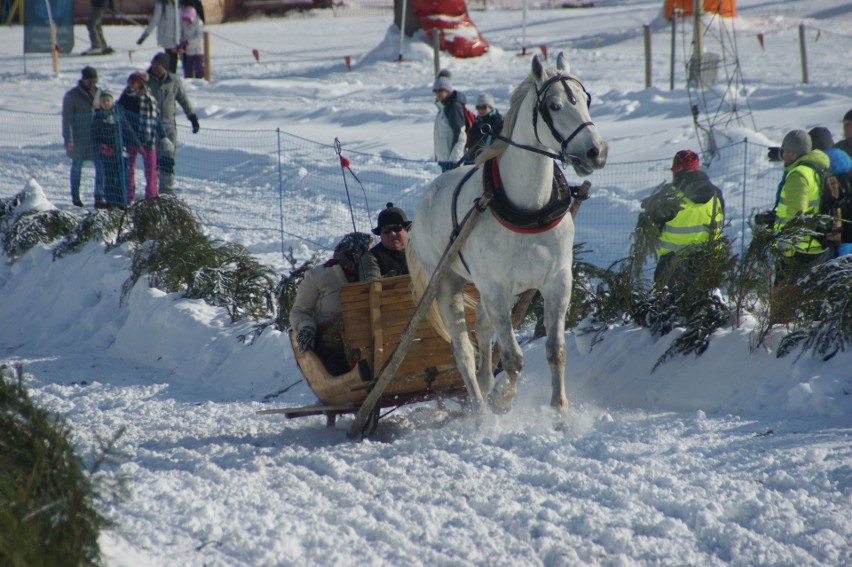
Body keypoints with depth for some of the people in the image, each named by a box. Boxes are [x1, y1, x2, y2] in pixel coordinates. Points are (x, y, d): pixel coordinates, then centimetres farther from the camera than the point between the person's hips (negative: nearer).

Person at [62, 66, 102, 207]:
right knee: (77, 167, 7)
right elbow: (67, 119, -7)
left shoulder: (98, 93, 7)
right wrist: (68, 140, -13)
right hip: (78, 139, -4)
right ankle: (75, 196, 17)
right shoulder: (72, 96, -6)